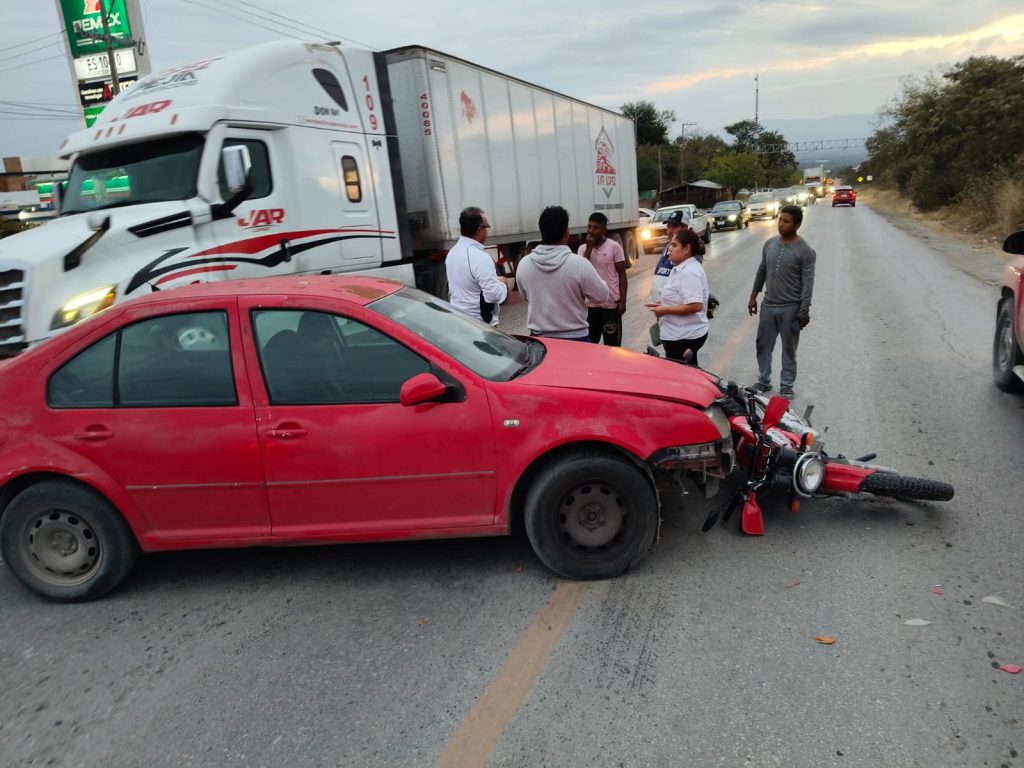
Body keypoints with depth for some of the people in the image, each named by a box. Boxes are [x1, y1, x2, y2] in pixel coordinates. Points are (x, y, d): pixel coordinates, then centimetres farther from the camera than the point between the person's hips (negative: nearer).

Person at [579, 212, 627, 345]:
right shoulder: (583, 248, 5)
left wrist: (622, 301, -8)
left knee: (612, 345, 6)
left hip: (611, 304, -3)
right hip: (590, 304, 4)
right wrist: (589, 248, -12)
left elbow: (622, 275, -3)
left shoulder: (614, 247, -6)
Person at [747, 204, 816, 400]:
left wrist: (804, 311, -16)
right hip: (768, 305, 5)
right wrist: (753, 296, 13)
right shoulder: (770, 243, 3)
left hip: (790, 309, -5)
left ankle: (787, 386, 18)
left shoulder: (805, 251, -12)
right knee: (763, 346, 12)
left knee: (789, 349, 7)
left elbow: (807, 283, -13)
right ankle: (763, 381, 27)